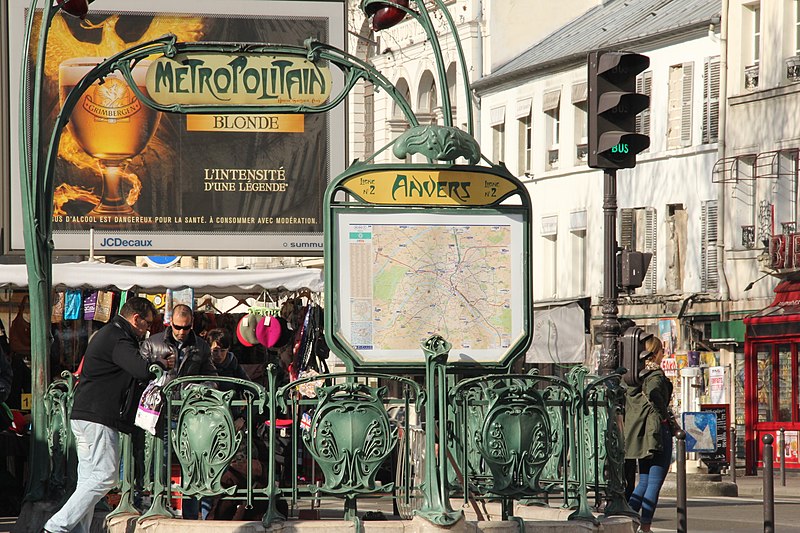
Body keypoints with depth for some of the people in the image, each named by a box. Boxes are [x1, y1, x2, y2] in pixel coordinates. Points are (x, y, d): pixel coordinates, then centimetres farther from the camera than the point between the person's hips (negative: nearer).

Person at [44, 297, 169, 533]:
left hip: (83, 416, 11)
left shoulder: (108, 334, 22)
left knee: (88, 477, 10)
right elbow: (143, 370, -25)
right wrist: (160, 363, -5)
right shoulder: (119, 339, -13)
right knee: (105, 477, -10)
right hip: (99, 419, -11)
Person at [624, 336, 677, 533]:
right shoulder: (656, 374, -11)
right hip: (658, 430, -8)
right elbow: (653, 393, -27)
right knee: (655, 482, -2)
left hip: (639, 433, 8)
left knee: (644, 482, 14)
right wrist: (666, 415, -18)